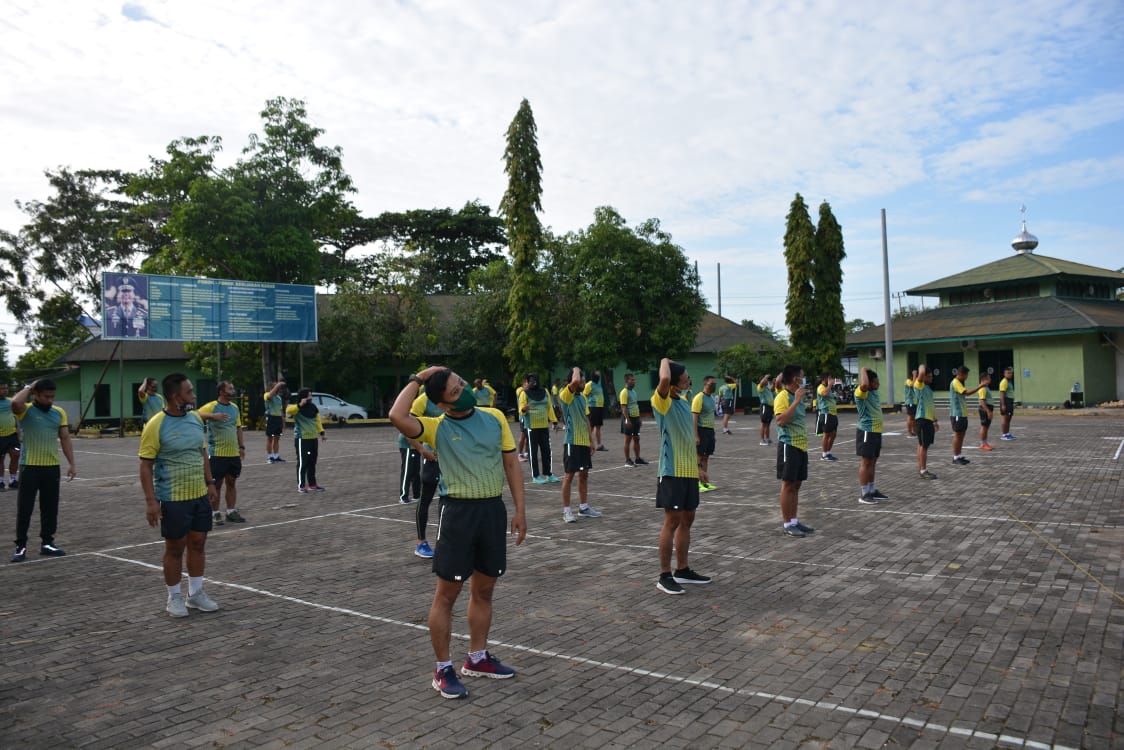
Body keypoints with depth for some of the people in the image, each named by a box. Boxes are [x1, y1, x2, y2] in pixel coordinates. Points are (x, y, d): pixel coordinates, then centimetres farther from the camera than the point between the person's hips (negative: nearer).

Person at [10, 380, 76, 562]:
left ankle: (47, 543, 19)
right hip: (30, 466, -4)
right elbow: (15, 403, -31)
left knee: (50, 507, 9)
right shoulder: (26, 411, -6)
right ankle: (21, 546, 10)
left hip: (52, 467, 4)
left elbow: (65, 439, 11)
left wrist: (71, 464, 6)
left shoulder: (59, 413, 7)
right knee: (24, 507, 1)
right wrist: (29, 387, -14)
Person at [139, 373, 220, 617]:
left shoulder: (195, 419, 5)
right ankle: (174, 597, 20)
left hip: (200, 495, 6)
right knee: (175, 547, 5)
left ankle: (195, 593, 24)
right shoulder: (156, 425, -14)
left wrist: (210, 483, 13)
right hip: (173, 498, -6)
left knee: (198, 543, 11)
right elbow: (146, 465, -13)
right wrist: (150, 500, -17)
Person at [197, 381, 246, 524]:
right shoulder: (211, 406, -9)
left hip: (234, 453, 6)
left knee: (231, 482, 11)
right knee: (217, 484, 3)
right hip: (217, 453, -6)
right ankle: (215, 514, 13)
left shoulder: (235, 407, 10)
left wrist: (241, 446, 13)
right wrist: (213, 416, -37)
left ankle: (231, 512, 20)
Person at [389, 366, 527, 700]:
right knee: (447, 593, 3)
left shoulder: (495, 418, 4)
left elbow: (511, 462, 8)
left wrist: (520, 509, 5)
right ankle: (443, 670, 18)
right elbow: (397, 416, -27)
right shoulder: (437, 427, -8)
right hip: (459, 510, -4)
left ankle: (477, 659, 32)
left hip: (494, 508, 5)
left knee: (484, 589, 16)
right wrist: (418, 379, -15)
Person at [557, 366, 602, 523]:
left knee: (584, 474, 13)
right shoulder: (565, 394, -11)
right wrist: (576, 370, -11)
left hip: (584, 442, 8)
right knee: (569, 475, -2)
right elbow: (575, 381, -31)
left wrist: (591, 441, 17)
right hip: (572, 442, -8)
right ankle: (566, 510, 4)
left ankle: (583, 507, 23)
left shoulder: (582, 398, 14)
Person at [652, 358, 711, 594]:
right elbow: (664, 379, -35)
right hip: (672, 471, -8)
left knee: (686, 520, 13)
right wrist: (665, 361, -15)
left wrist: (696, 462, 21)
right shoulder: (662, 402, -13)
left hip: (689, 471, 8)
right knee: (672, 521, -5)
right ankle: (664, 576, 3)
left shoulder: (685, 402, 13)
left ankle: (682, 570, 24)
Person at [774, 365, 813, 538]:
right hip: (789, 446, -9)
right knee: (788, 485, -3)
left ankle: (794, 521, 20)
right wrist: (796, 401, -25)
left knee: (796, 485, 12)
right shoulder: (783, 397, -12)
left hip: (801, 446, 9)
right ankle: (787, 524, 4)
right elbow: (781, 420, -27)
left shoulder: (797, 396, 15)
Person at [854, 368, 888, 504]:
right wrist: (863, 370, -23)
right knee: (865, 462, -5)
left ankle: (872, 490, 24)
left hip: (876, 431, 9)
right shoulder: (861, 393, -17)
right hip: (866, 432, -9)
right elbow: (864, 384, -40)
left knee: (872, 462, 15)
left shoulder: (874, 392, 10)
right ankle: (864, 494, 0)